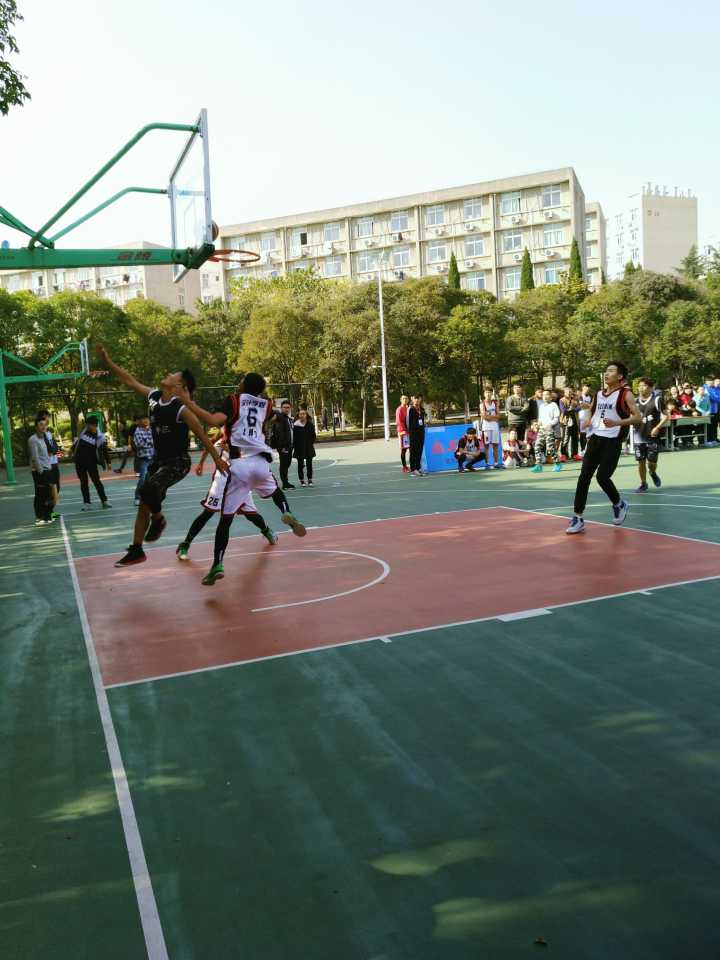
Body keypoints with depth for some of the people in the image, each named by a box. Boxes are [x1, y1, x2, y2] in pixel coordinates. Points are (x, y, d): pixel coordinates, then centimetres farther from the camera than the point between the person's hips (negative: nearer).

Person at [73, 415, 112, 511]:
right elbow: (77, 442, 19)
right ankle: (86, 503, 10)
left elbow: (104, 449, -9)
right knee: (84, 482, 6)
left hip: (91, 461, -4)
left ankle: (104, 501, 1)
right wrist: (73, 450, 26)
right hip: (79, 461, 4)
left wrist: (108, 462, -10)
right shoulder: (84, 431, 2)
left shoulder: (99, 436, -12)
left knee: (96, 480, -5)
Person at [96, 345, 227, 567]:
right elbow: (130, 381, 9)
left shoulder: (182, 409, -21)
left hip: (178, 462, -7)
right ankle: (136, 551, 19)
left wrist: (218, 459, -12)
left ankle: (158, 519, 0)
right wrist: (107, 360, 7)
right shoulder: (153, 396, -1)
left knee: (148, 489, -31)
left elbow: (202, 436, -16)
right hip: (158, 459, 7)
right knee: (144, 505, 7)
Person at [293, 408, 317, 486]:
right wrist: (294, 446, -7)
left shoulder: (310, 424, 1)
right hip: (299, 447, -1)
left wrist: (312, 443, -4)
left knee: (309, 463, 4)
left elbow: (313, 435, 5)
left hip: (309, 447, 1)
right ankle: (302, 480, 12)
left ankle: (310, 480, 12)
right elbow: (294, 437, -4)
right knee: (300, 464, 4)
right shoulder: (296, 425, -4)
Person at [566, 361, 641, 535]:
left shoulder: (625, 394, -3)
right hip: (595, 439, 6)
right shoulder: (598, 395, 15)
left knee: (602, 477, -12)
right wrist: (588, 423, 4)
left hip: (612, 442, -6)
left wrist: (617, 423, -23)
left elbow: (638, 417, -9)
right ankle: (578, 519, 0)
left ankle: (619, 505, 20)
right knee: (584, 477, -3)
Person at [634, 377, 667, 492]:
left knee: (652, 462, -2)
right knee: (641, 461, 2)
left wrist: (657, 428, -17)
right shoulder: (635, 402, 6)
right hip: (639, 437, 3)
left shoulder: (656, 400, -5)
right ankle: (643, 484, 16)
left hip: (652, 437, -3)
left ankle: (653, 473, 33)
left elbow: (665, 417, -7)